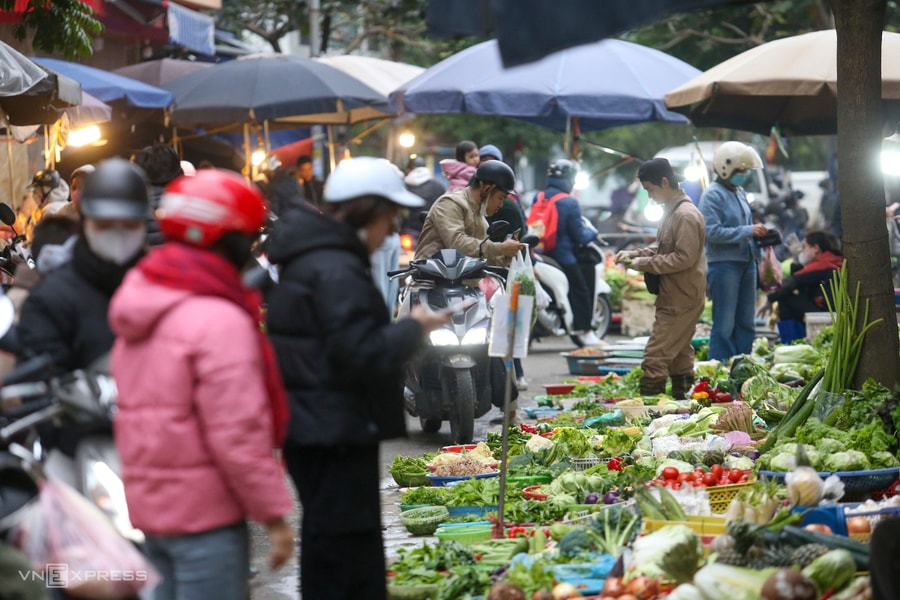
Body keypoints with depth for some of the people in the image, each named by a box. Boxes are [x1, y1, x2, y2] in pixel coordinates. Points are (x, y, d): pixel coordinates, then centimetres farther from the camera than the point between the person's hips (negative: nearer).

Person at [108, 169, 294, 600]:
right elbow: (238, 432, -20)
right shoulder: (219, 319, -18)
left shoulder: (141, 304, 10)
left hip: (148, 501, 9)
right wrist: (274, 514, -13)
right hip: (204, 511, -9)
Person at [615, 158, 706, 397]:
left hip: (680, 300, -11)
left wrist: (644, 263, -17)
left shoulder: (686, 216, -18)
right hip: (676, 297, 11)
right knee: (679, 355, 16)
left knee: (655, 358, -13)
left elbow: (684, 258, -22)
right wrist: (635, 254, 8)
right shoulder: (673, 211, 14)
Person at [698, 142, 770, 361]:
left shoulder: (739, 192, 15)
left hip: (746, 262, 8)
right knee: (725, 326, -6)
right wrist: (748, 231, -20)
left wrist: (759, 235, 4)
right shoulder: (713, 195, -10)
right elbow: (712, 231, -19)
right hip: (724, 264, -8)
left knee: (746, 323, 12)